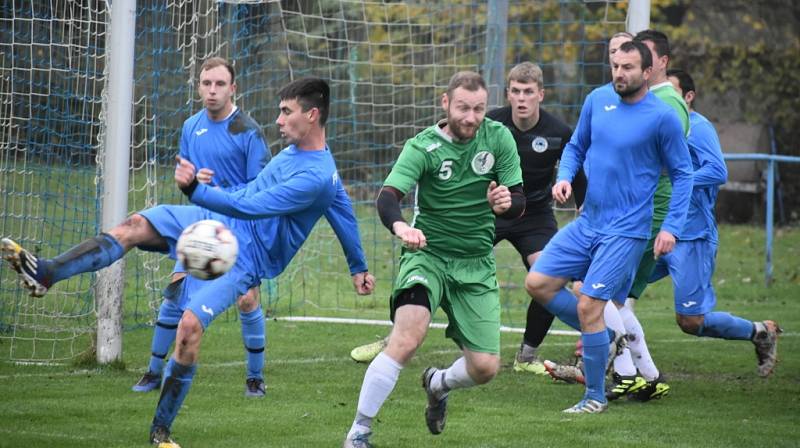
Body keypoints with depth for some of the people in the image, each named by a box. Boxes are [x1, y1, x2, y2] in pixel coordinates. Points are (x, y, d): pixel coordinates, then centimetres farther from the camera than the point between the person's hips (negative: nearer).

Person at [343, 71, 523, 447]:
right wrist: (399, 225, -48)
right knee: (407, 338, -29)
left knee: (485, 368, -2)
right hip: (427, 254, -3)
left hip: (476, 264, 3)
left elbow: (519, 202, 0)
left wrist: (506, 203, -25)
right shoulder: (423, 147, -12)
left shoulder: (499, 138, -3)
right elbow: (387, 197, -25)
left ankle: (439, 384, 35)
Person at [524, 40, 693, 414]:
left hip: (625, 231, -7)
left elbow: (682, 174, -3)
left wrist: (671, 227, -11)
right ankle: (604, 337, 18)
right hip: (586, 224, 7)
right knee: (537, 283, 1)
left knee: (589, 306, -13)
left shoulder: (662, 117, -10)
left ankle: (595, 397, 1)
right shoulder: (598, 100, 5)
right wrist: (565, 177, -3)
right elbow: (576, 146, 18)